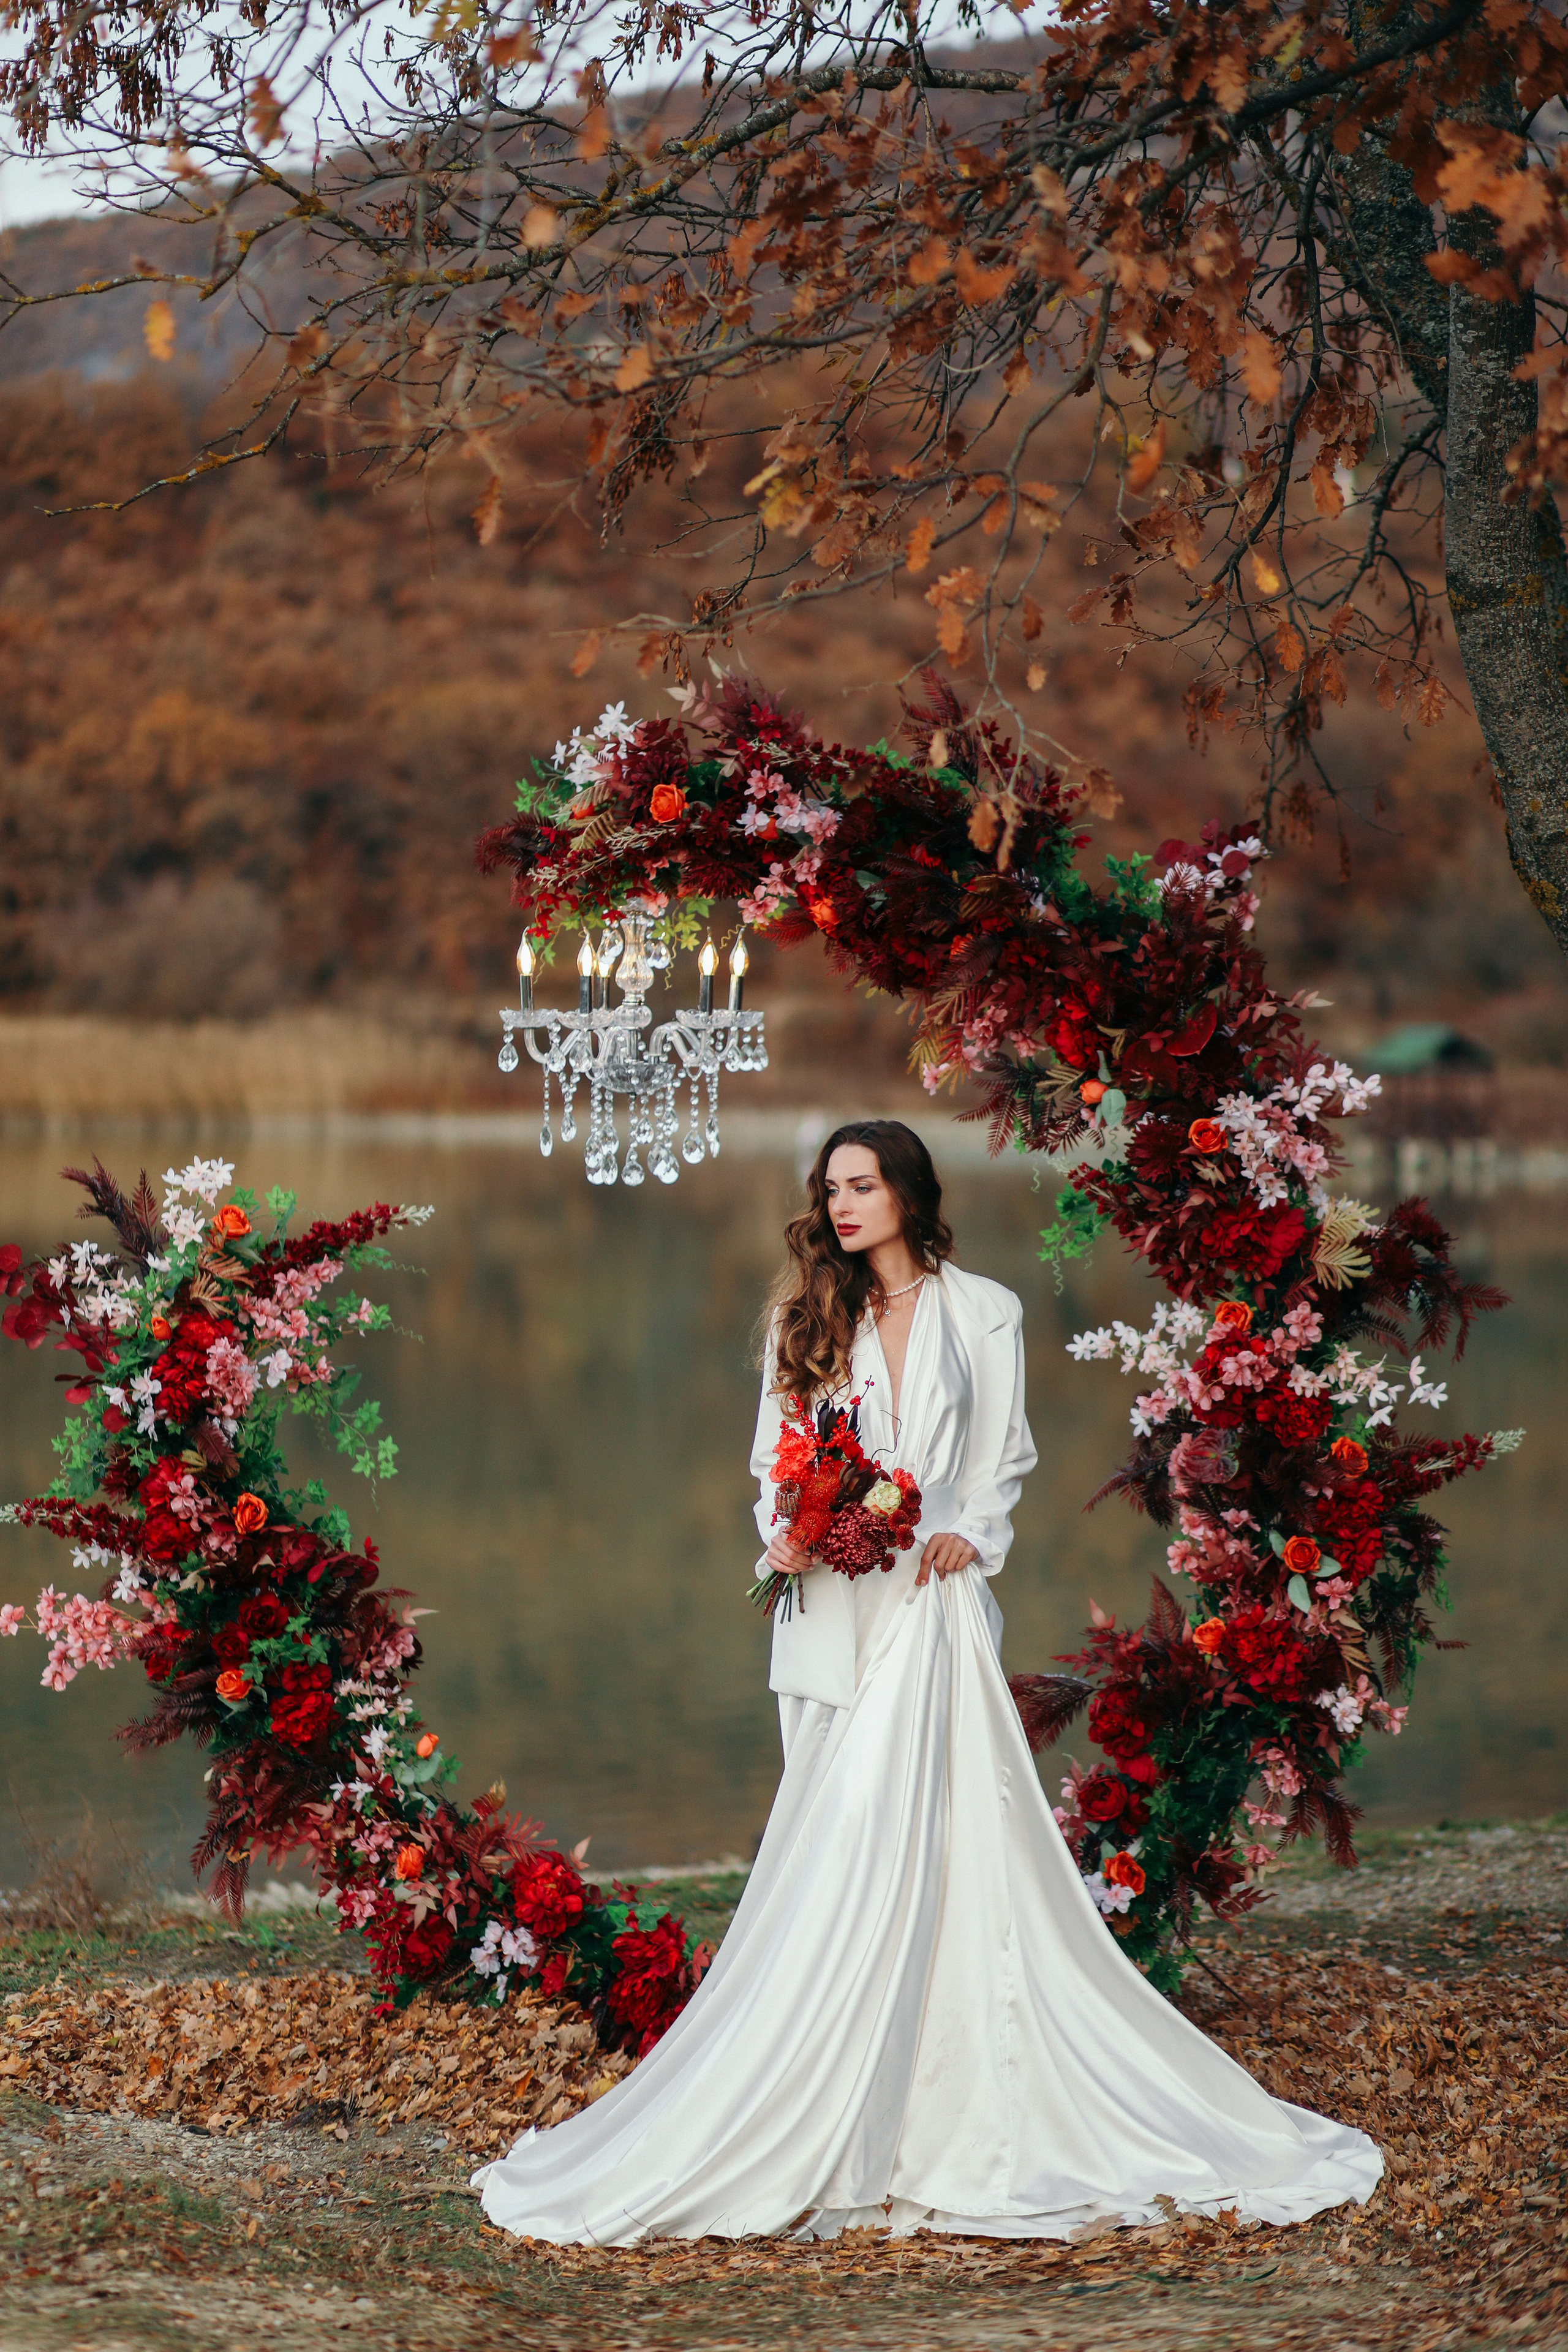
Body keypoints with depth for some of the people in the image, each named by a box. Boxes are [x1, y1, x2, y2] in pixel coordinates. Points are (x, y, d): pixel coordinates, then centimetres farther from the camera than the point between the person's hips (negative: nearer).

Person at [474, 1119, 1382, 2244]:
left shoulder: (984, 1314, 6)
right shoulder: (808, 1318, 13)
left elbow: (1006, 1457, 8)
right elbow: (773, 1455, 13)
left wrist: (967, 1534, -10)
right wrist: (786, 1533, -7)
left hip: (934, 1597, -2)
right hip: (832, 1605, 2)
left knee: (940, 1834, -9)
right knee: (837, 1847, 0)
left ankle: (946, 2101, -3)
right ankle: (844, 2119, 2)